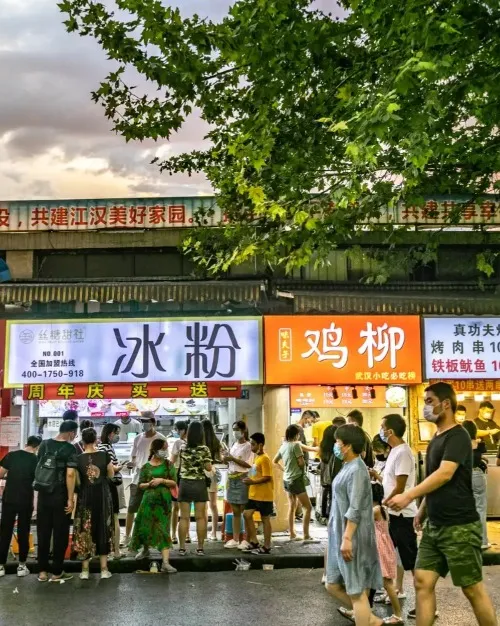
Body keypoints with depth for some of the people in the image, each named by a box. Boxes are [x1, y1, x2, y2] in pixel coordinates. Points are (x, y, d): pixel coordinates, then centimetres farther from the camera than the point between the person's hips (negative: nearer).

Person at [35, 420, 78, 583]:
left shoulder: (44, 444, 6)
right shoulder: (70, 449, -12)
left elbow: (40, 466, 16)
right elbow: (70, 474, -19)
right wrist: (70, 498, -15)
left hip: (43, 493, 5)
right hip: (60, 496, -5)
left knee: (43, 532, 12)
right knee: (60, 534, 5)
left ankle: (42, 571, 15)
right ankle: (57, 572, 10)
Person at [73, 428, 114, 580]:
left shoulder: (78, 458, -8)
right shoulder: (104, 455, -6)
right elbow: (111, 475, 6)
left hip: (85, 496, -1)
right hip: (102, 496, 1)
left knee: (85, 531, 8)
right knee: (103, 530, 9)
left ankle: (85, 570, 10)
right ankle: (104, 569, 12)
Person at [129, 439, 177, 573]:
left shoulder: (168, 465, 5)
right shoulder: (146, 467, 5)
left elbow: (174, 483, 2)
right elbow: (140, 484, 8)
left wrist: (162, 480, -13)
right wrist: (149, 484, -11)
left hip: (164, 500, -1)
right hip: (149, 498, 1)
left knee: (163, 530, -7)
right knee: (144, 526, 5)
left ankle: (165, 563, -13)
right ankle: (145, 549, 36)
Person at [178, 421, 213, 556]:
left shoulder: (182, 448, -1)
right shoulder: (204, 449, -8)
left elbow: (179, 464, 9)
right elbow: (208, 468, -8)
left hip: (185, 483, 2)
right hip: (199, 484, -2)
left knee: (184, 517, 5)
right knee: (200, 517, 4)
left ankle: (182, 547, 5)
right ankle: (200, 548, 6)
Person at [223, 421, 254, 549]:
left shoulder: (248, 446, -6)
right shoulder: (234, 445, 14)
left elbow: (249, 465, -15)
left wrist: (233, 459, -18)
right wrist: (226, 459, -2)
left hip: (243, 479, -7)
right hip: (232, 479, 7)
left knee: (244, 511, -4)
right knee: (235, 511, 9)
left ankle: (246, 540, 0)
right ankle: (235, 539, 13)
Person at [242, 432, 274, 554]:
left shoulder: (264, 459, -15)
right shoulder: (256, 457, 13)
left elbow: (267, 477, -21)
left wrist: (252, 482, -21)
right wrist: (250, 480, 7)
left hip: (264, 495, -9)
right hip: (253, 494, 9)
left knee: (265, 519, 0)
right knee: (247, 514, 7)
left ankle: (266, 547, 8)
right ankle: (254, 542, 17)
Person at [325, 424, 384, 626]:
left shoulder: (356, 470, -16)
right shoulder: (347, 467, 13)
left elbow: (355, 509, -23)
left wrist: (347, 538, -26)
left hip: (352, 537, -10)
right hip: (340, 535, 10)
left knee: (356, 591, -2)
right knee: (333, 585, 14)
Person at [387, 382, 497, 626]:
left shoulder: (457, 436, -14)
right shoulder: (436, 438, 13)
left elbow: (445, 474, -26)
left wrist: (409, 495, -30)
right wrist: (423, 509, 16)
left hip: (459, 526, -8)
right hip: (434, 525, 9)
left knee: (472, 588, 1)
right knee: (423, 581, 5)